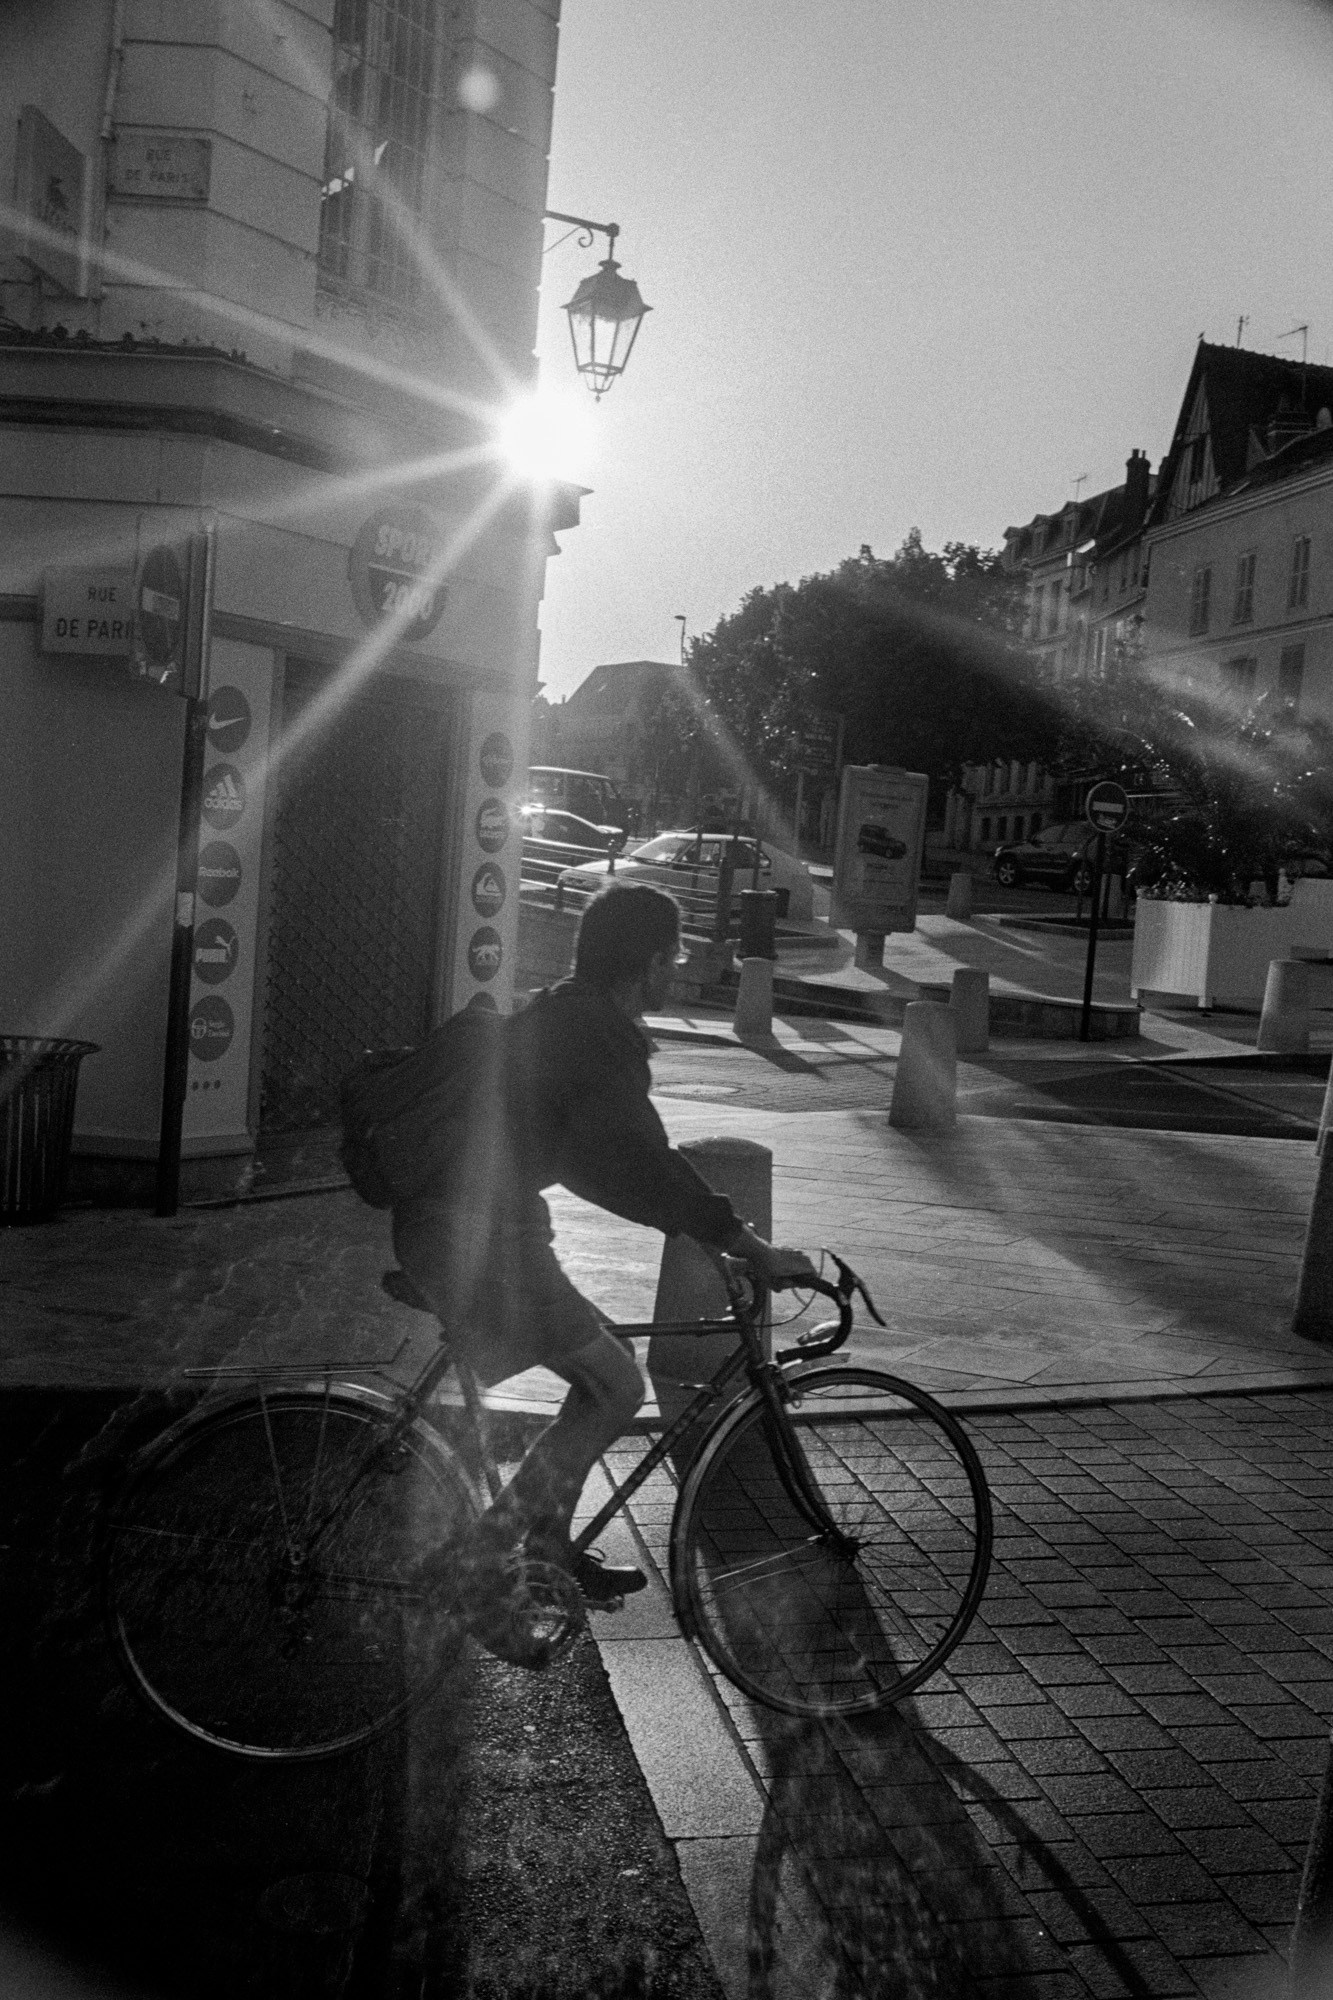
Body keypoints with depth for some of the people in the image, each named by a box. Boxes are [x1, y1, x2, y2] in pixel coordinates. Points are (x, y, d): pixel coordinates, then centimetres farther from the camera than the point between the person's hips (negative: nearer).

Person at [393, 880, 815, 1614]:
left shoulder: (559, 1015, 15)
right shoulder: (599, 1037, -16)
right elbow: (643, 1164, -25)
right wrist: (755, 1251, -21)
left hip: (452, 1217, 10)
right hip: (478, 1234, -10)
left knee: (603, 1370, 18)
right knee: (617, 1387, -1)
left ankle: (548, 1551, 26)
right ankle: (477, 1558, 4)